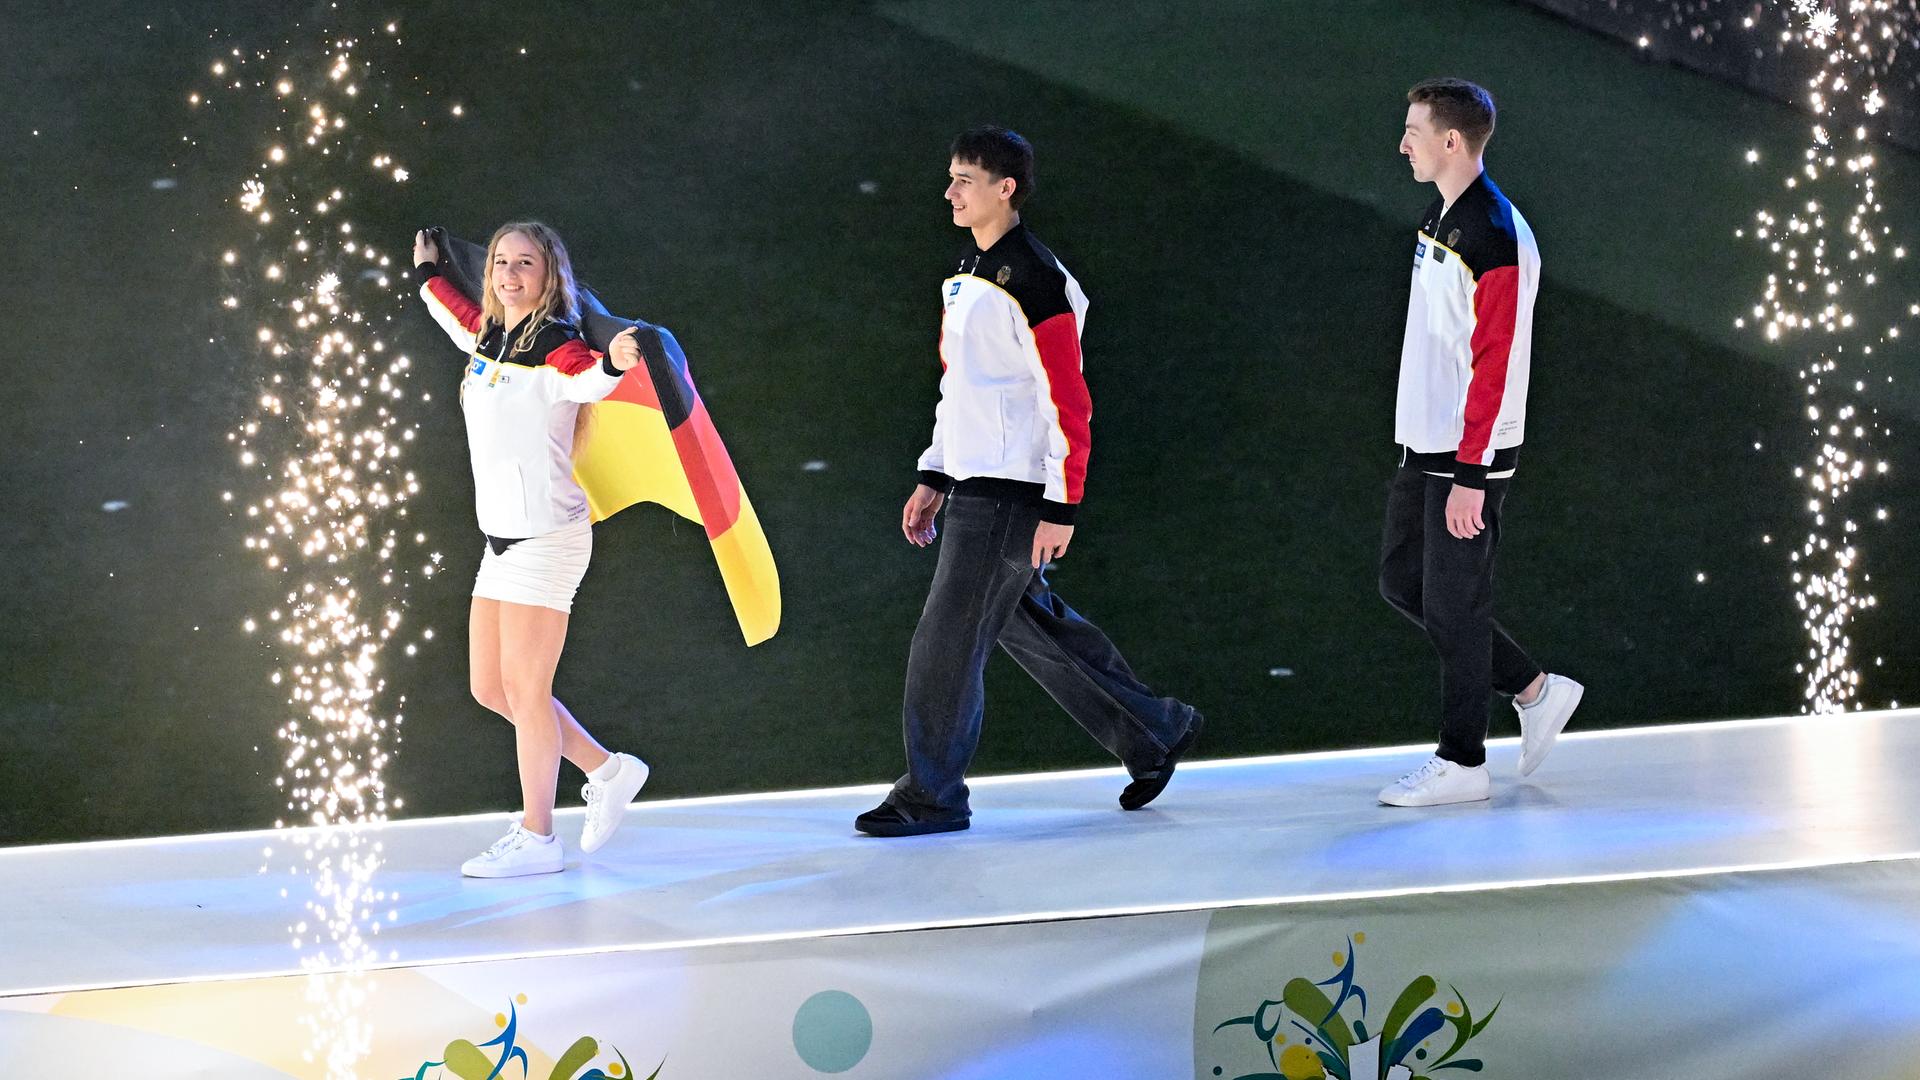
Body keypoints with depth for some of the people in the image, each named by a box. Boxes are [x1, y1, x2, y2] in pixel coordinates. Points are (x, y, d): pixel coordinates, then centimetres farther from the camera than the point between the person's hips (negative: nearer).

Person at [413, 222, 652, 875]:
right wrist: (427, 273, 47)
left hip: (546, 537, -9)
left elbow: (585, 380, -35)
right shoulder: (488, 338, 12)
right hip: (501, 538, 9)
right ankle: (608, 771, 25)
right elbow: (457, 313, 36)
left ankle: (537, 840, 3)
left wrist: (612, 364, -55)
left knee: (524, 687, -5)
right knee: (489, 688, 13)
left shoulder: (555, 346, -12)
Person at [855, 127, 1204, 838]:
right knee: (1028, 625, 17)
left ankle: (932, 796, 5)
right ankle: (1154, 732, 28)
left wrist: (1060, 508, -20)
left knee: (947, 641, -6)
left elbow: (1067, 401, -18)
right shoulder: (967, 272, 14)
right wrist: (933, 477, 19)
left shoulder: (1034, 280, -16)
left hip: (1010, 496, -10)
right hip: (973, 486, 10)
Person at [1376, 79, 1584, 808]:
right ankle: (1534, 690, 24)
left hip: (1470, 454, -10)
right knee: (1403, 581, 13)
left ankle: (1461, 762, 11)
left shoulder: (1495, 237, -19)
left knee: (1453, 603, -2)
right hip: (1423, 446, 10)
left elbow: (1494, 365, -22)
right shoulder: (1437, 218, 11)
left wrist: (1470, 475, -23)